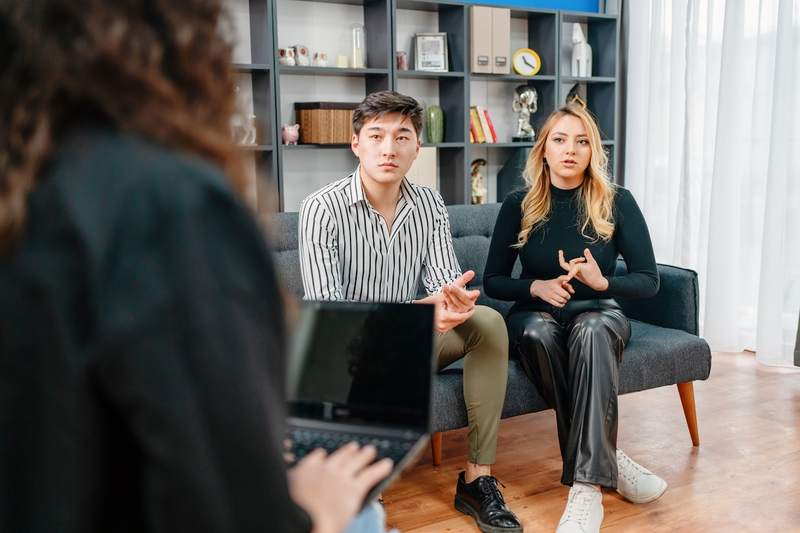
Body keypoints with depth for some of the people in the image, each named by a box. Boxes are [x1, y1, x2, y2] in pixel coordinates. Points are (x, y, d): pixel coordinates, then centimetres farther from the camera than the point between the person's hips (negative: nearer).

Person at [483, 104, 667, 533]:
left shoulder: (617, 203, -3)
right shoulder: (518, 205, -1)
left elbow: (649, 281, -1)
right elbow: (493, 281, 3)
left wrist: (602, 282, -22)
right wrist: (536, 287, -18)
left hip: (598, 313, -1)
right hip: (535, 315, 1)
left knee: (591, 329, -38)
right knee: (535, 329, -37)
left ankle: (587, 485, -44)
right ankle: (606, 460, -28)